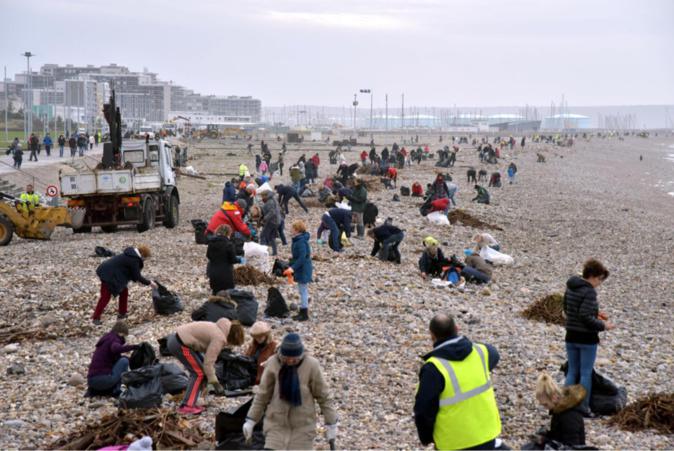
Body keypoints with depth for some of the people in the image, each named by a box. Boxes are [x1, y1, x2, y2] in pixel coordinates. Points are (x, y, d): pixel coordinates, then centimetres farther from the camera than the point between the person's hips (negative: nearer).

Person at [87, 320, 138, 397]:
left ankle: (95, 390, 12)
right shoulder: (114, 339, -5)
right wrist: (132, 347, -27)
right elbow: (116, 349, -31)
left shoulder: (107, 339, 25)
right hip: (102, 379, -9)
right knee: (124, 361, -5)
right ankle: (116, 391, -4)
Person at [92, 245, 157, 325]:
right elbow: (138, 277, -15)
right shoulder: (134, 260, -20)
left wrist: (136, 279, 16)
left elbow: (129, 272, 21)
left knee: (124, 291, 14)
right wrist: (149, 283, -6)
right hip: (108, 275, -10)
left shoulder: (130, 255, 8)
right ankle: (96, 318, 2)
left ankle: (122, 314, 22)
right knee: (105, 297, -6)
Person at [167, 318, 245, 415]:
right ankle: (187, 406, -7)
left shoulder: (219, 330, 12)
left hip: (176, 339, 10)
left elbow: (210, 357, 19)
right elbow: (208, 362, -18)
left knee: (197, 371, 16)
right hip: (180, 344, -10)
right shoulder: (219, 338, -17)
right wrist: (215, 383, -11)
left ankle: (190, 403, 20)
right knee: (198, 373, -5)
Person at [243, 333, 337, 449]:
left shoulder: (311, 365, -13)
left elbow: (323, 396, -4)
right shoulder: (273, 364, -9)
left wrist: (331, 423, -1)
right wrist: (251, 420, 3)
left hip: (303, 425, -1)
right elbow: (263, 394, 2)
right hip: (276, 423, 1)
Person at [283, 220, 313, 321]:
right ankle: (302, 312, 24)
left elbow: (302, 257, -29)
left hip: (303, 270, -10)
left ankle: (304, 315, 1)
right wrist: (291, 265, 22)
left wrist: (293, 268, -32)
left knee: (303, 291, -4)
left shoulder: (301, 242, -21)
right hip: (301, 270, 10)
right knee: (302, 291, 16)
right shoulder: (298, 240, 10)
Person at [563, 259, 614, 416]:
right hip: (587, 338, -7)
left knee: (572, 371, 15)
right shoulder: (589, 292, -19)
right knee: (586, 373, 4)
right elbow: (585, 316, -25)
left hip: (571, 337, 7)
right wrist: (602, 325, -12)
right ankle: (583, 408, 10)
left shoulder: (570, 288, 6)